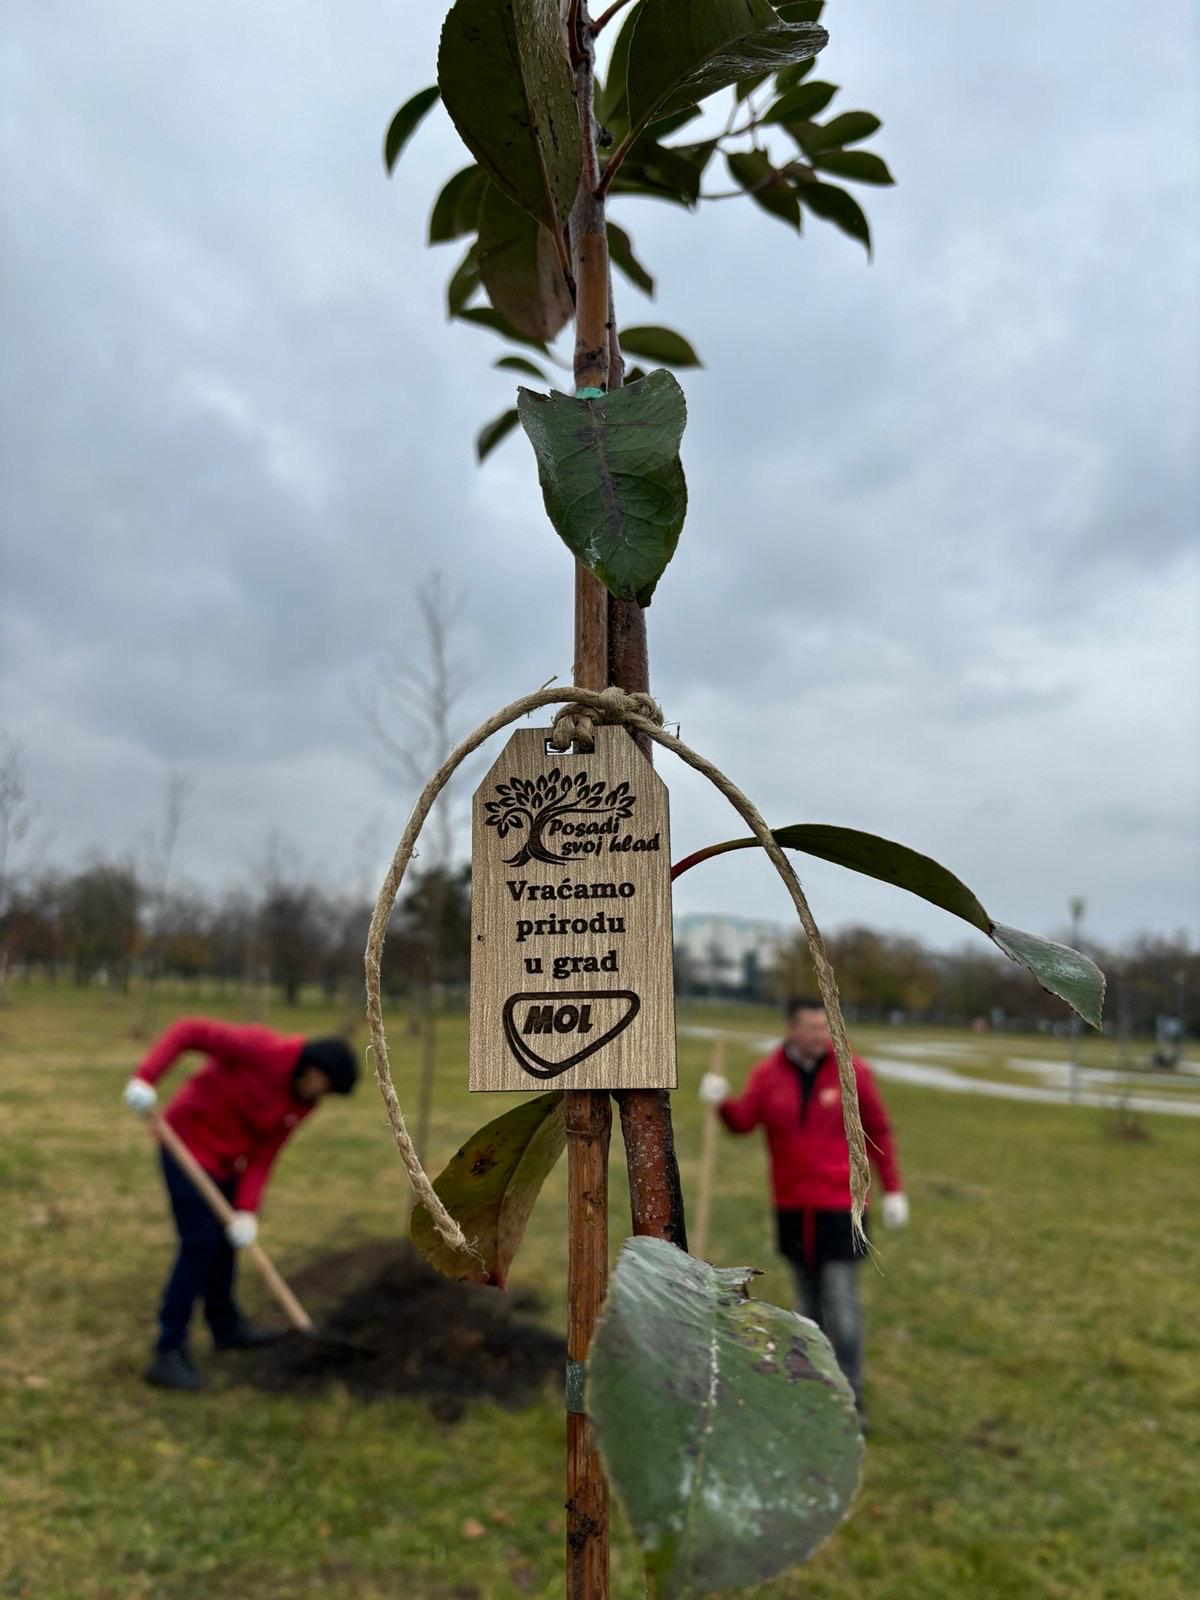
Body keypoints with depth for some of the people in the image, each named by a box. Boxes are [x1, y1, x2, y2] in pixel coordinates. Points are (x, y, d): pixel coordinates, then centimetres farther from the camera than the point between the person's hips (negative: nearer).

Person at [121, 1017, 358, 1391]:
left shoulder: (304, 1103, -3)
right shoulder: (260, 1049, -26)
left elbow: (263, 1155, -3)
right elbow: (189, 1030, -25)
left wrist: (247, 1209, -14)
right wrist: (145, 1078, -34)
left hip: (223, 1157, 9)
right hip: (188, 1143, -9)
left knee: (227, 1239, 19)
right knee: (200, 1244, -12)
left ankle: (225, 1326, 39)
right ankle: (169, 1355, -3)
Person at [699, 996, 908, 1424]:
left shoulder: (851, 1071, -7)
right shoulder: (768, 1074, -3)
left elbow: (878, 1131, 0)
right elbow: (743, 1121, -12)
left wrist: (893, 1189, -1)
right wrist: (722, 1102, -33)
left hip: (840, 1207, -3)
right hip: (791, 1207, 3)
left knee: (841, 1302, -3)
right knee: (807, 1300, 16)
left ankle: (850, 1397, 11)